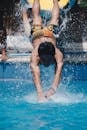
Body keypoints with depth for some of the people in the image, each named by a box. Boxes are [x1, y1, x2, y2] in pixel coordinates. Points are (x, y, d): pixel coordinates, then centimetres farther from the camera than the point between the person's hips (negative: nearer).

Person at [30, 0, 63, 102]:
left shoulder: (58, 54, -47)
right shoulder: (35, 54, -47)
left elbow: (58, 72, -53)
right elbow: (36, 74, -54)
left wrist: (53, 88, -67)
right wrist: (40, 93, -66)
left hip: (50, 32, 0)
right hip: (37, 33, 0)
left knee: (54, 19, 31)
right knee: (36, 16, 29)